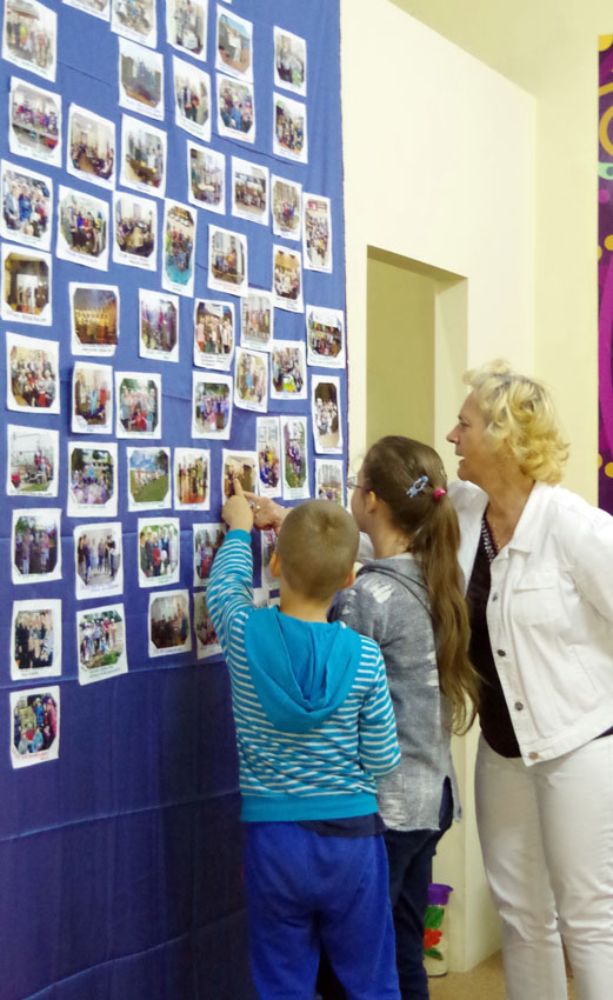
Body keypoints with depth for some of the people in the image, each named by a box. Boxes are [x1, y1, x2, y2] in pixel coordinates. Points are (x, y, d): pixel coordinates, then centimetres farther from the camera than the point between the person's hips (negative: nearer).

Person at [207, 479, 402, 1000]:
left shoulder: (244, 635, -10)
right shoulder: (365, 657, -13)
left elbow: (225, 583, 12)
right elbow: (382, 760, -5)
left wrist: (239, 528, 30)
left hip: (273, 839, 1)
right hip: (352, 838, 0)